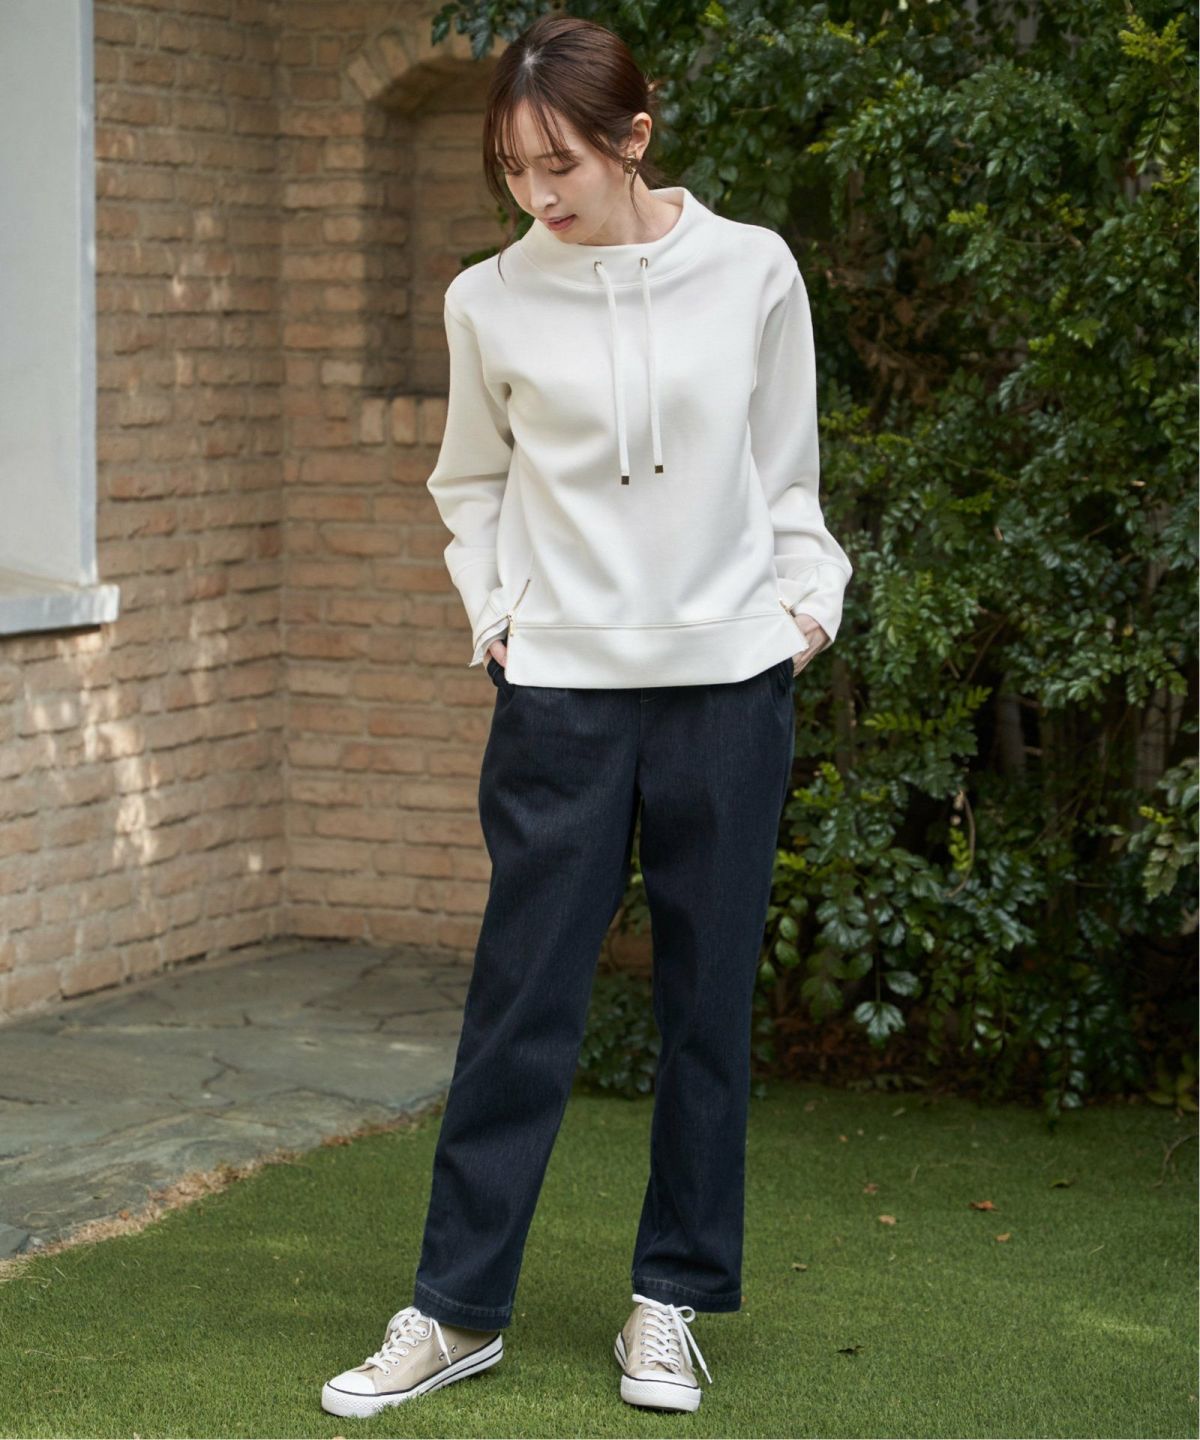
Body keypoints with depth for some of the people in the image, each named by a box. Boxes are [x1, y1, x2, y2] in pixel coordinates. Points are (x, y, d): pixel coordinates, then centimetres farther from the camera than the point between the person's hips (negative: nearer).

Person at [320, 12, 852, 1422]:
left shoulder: (751, 273, -1)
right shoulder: (491, 301, 0)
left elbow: (786, 472, 10)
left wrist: (809, 594, -3)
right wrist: (493, 611, 1)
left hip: (729, 676, 1)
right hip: (563, 685, 0)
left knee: (708, 999, 6)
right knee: (521, 999, 0)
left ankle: (671, 1299, 19)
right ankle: (456, 1307, 10)